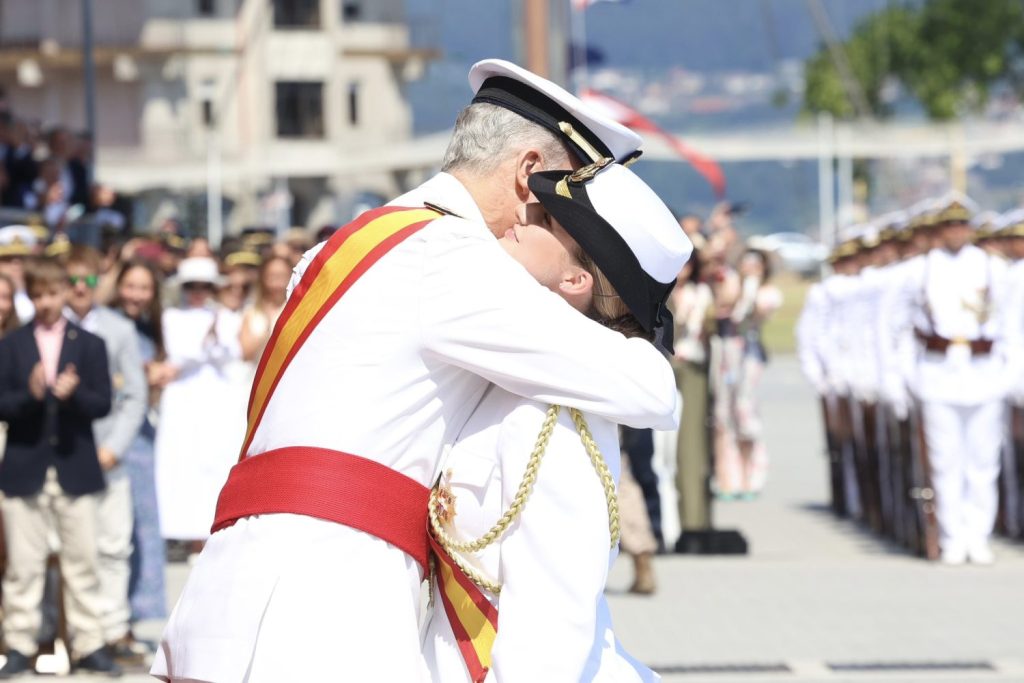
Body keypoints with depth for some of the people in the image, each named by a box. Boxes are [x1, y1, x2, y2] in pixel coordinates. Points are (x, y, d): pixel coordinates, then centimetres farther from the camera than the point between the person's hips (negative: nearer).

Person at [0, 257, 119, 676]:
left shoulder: (89, 345, 8)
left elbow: (102, 404, 0)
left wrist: (73, 394, -20)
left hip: (75, 468, 0)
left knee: (82, 561, 3)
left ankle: (89, 644, 8)